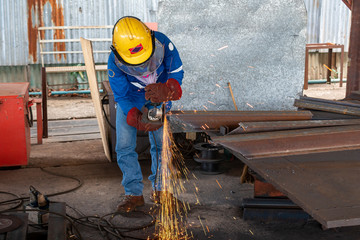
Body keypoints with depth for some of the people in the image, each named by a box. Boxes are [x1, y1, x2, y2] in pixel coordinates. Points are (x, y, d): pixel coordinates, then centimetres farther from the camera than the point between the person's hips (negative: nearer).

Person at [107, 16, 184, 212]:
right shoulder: (114, 63, -31)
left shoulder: (162, 43, -30)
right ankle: (134, 194, 3)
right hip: (129, 103, 0)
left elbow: (177, 72, -18)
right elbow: (122, 97, -21)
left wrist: (165, 91, -40)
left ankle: (159, 189, 16)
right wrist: (138, 119, -36)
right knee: (124, 147, -7)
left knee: (160, 144, 0)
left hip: (157, 101, 1)